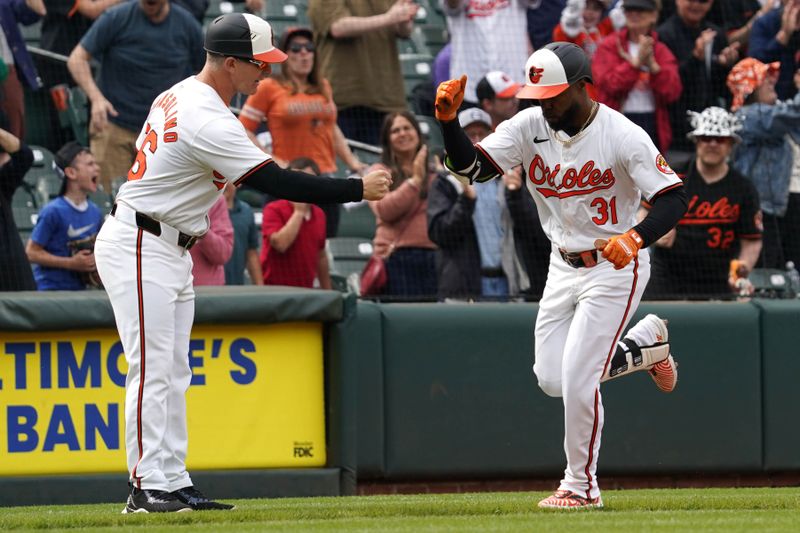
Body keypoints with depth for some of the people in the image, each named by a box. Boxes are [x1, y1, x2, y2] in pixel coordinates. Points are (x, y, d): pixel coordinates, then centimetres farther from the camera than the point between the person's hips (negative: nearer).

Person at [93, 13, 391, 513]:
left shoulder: (180, 97, 8)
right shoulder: (207, 121, -24)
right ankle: (148, 485, -12)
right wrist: (358, 189, -20)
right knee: (153, 368, -12)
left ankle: (173, 482, 10)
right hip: (138, 248, -10)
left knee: (173, 373, 9)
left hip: (172, 252, 10)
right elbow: (277, 182, -25)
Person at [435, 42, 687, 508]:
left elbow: (673, 199, -23)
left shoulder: (623, 136, -21)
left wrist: (635, 238, -40)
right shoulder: (529, 127, -8)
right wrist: (449, 120, -32)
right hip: (563, 267, 6)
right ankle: (645, 343, 31)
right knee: (552, 379, 8)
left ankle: (582, 485, 6)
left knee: (577, 377, -13)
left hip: (615, 265, -6)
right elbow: (473, 168, -15)